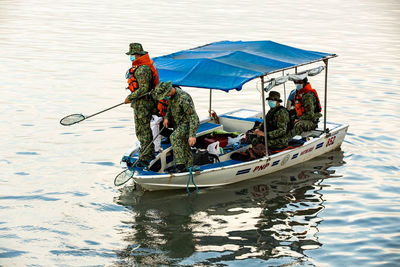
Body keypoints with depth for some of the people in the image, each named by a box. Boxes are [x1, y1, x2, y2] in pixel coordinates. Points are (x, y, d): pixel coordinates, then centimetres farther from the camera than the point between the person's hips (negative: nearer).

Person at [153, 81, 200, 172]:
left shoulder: (183, 98, -29)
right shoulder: (171, 94, -1)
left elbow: (193, 116, -29)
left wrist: (192, 135, -35)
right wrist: (166, 117, 3)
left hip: (187, 124, -9)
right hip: (178, 124, 9)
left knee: (174, 137, -31)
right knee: (184, 148, 14)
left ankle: (180, 165, -30)